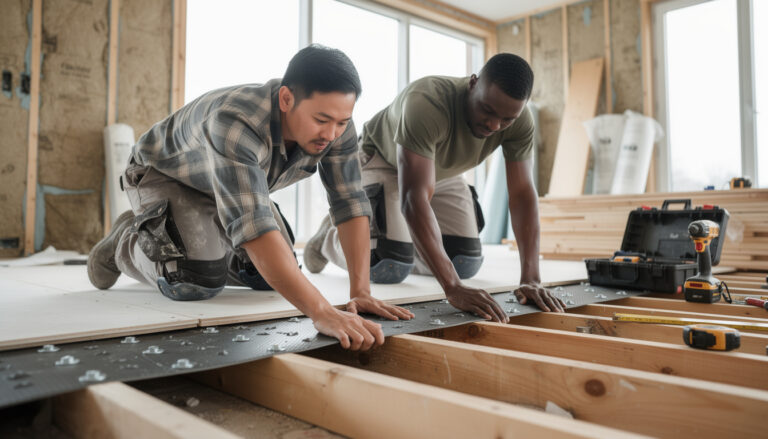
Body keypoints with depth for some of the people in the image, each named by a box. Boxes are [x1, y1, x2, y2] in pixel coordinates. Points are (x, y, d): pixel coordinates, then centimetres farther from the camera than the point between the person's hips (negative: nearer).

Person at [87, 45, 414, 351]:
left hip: (236, 184, 6)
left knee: (274, 277, 1)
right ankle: (125, 242, 6)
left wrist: (360, 293, -32)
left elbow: (350, 202, -23)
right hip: (166, 174, -6)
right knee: (195, 282, -26)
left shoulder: (335, 121, -24)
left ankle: (201, 249, 24)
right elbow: (252, 224, -52)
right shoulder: (236, 122, -43)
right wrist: (322, 313, -58)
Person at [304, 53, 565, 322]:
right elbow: (414, 199, -49)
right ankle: (330, 237, 12)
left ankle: (400, 243, 25)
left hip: (443, 171, 6)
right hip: (382, 160, -5)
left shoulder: (519, 121, -25)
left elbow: (523, 193, -26)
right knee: (388, 269, -21)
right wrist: (453, 288, -55)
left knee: (466, 264, -4)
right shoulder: (427, 103, -42)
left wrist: (531, 280, -37)